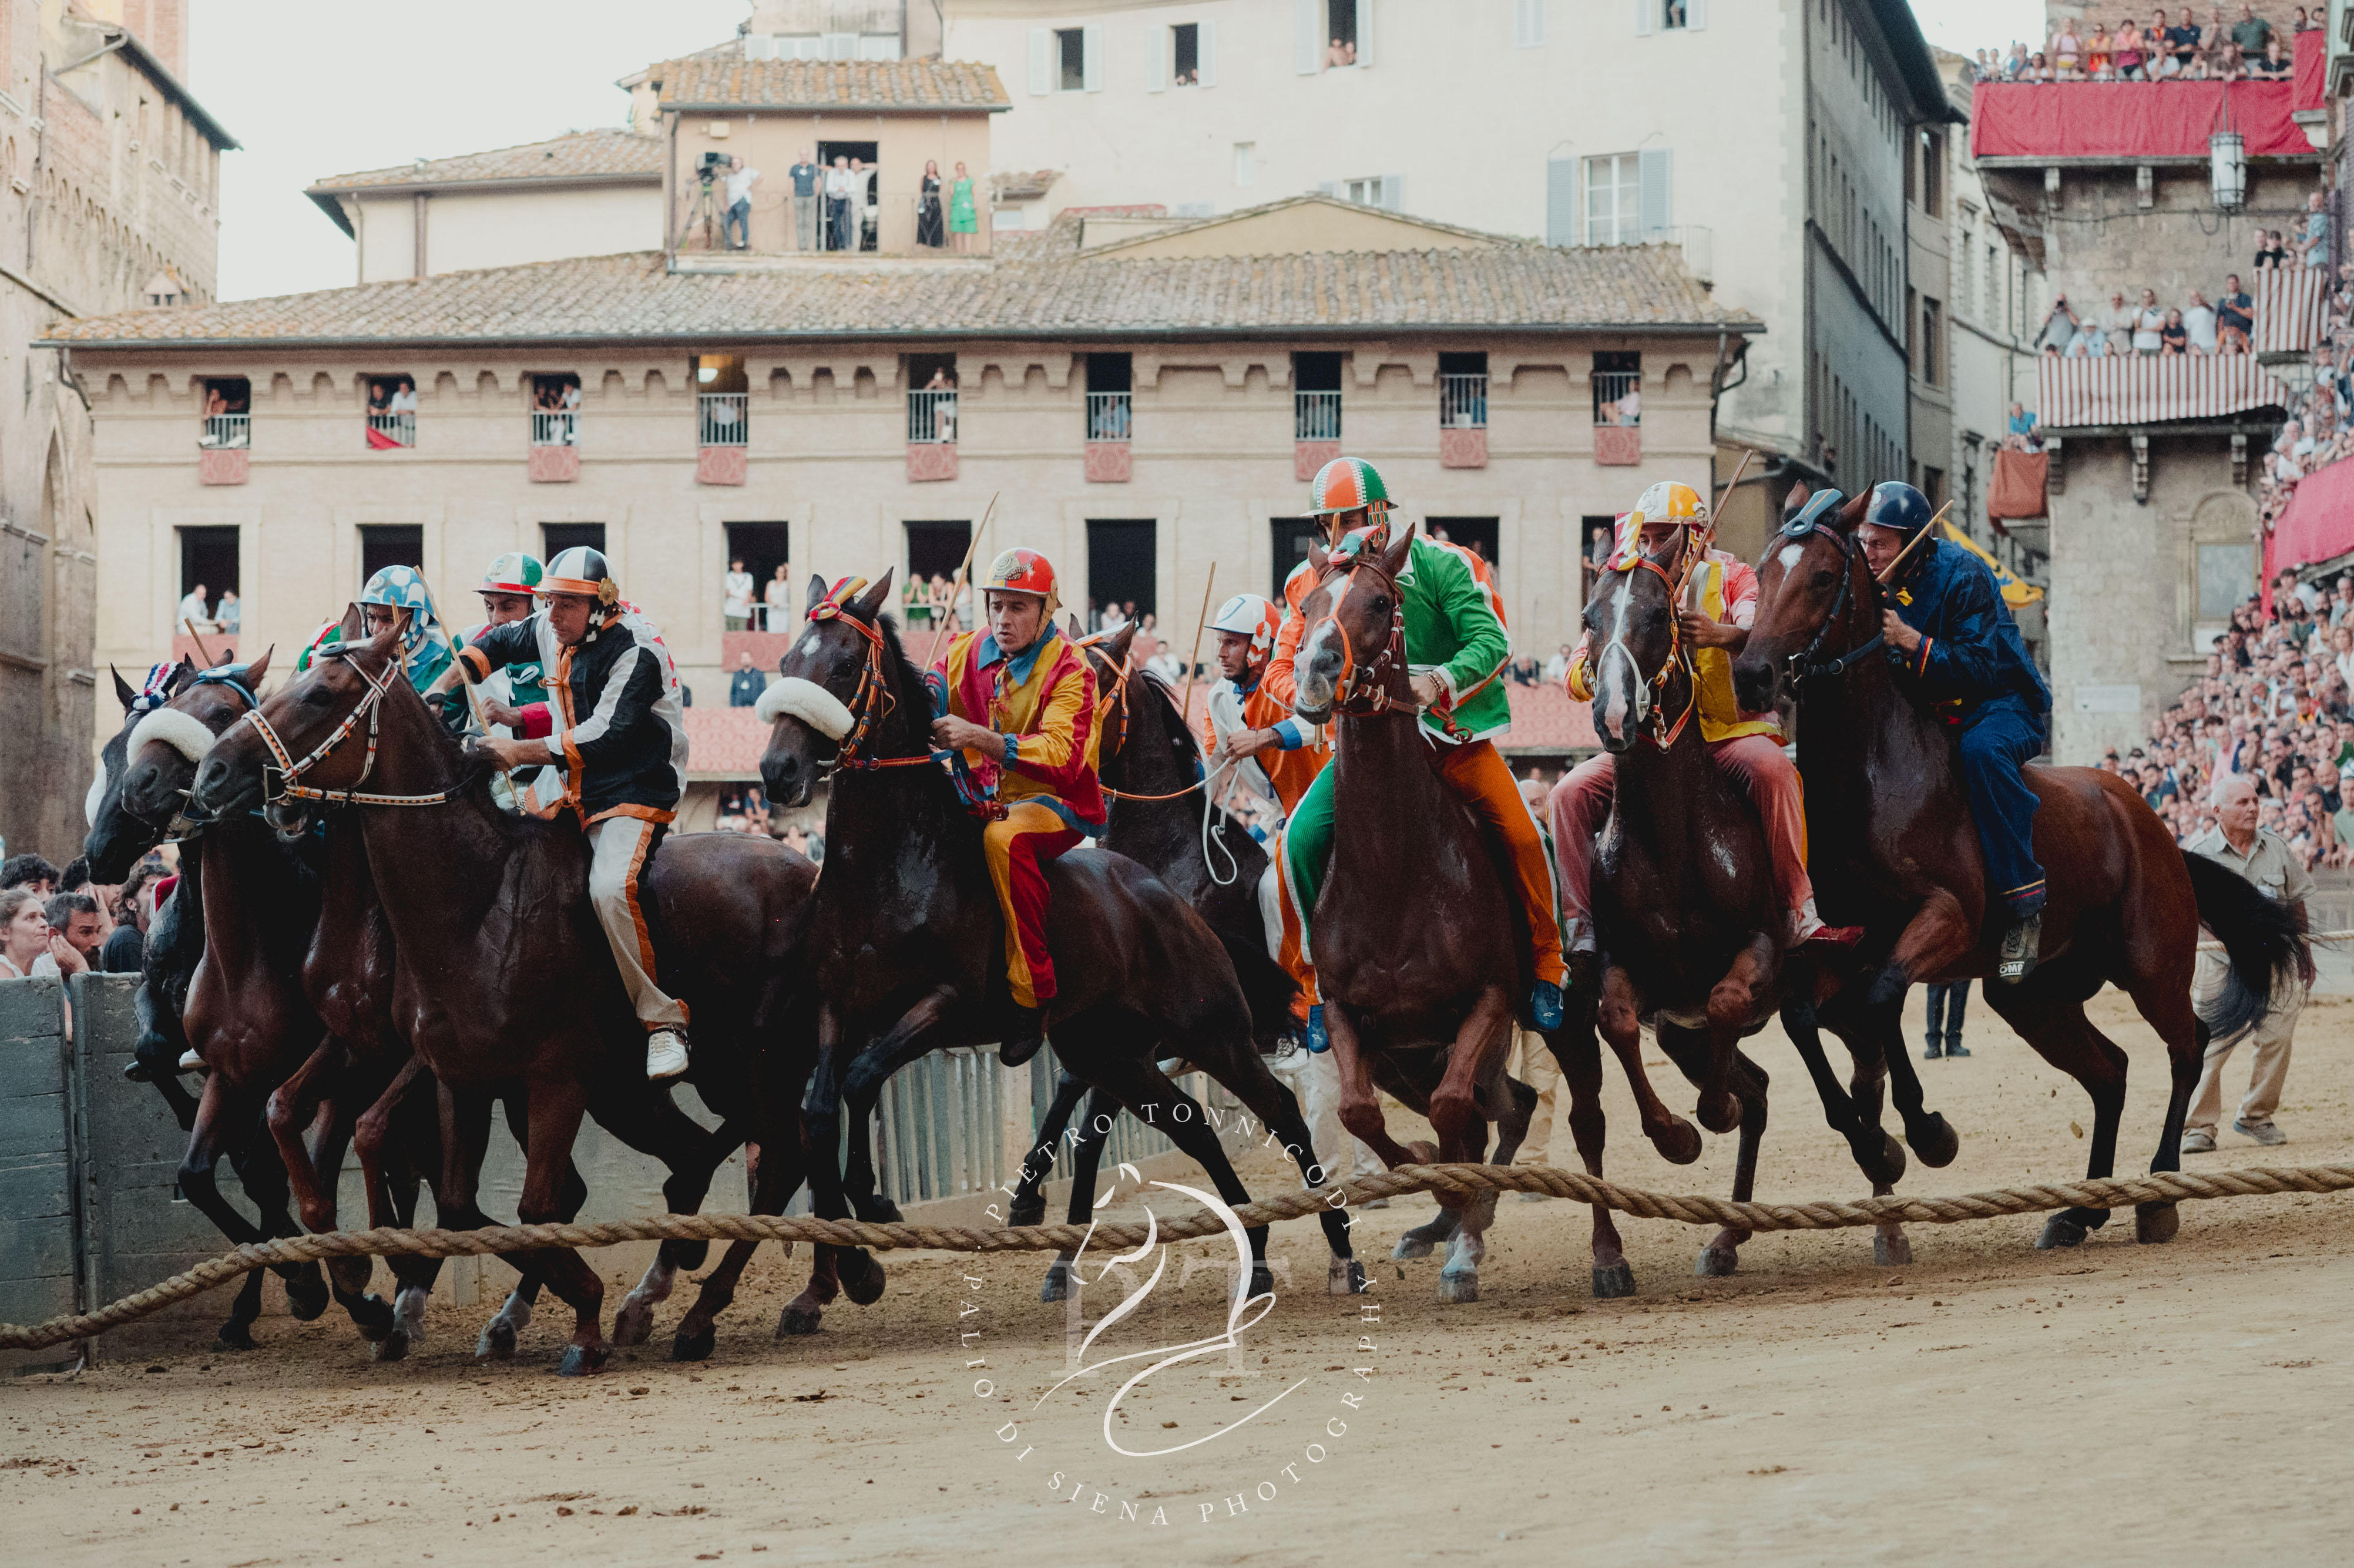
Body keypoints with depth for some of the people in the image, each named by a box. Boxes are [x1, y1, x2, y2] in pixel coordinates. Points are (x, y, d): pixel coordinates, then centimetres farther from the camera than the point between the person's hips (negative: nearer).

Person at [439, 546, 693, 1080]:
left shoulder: (635, 651, -19)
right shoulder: (553, 632, 5)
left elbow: (607, 737, -28)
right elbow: (497, 643, 25)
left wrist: (521, 752, -32)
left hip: (634, 793, -9)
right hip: (571, 787, 9)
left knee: (610, 888, -30)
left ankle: (663, 1020, -23)